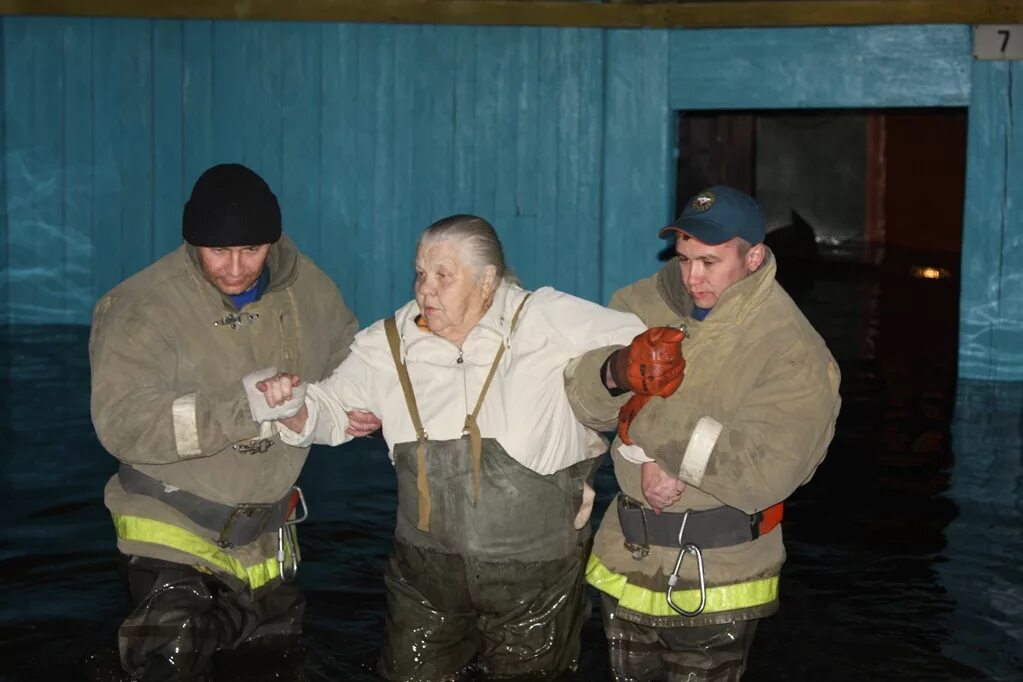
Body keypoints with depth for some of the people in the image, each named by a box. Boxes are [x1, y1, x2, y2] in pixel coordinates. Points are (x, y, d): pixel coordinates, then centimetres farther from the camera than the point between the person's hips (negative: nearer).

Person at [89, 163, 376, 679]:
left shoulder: (306, 289, -4)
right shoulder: (144, 306, -19)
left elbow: (351, 361, 14)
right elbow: (122, 422, -27)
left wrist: (355, 406, -7)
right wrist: (243, 409, -34)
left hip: (265, 536, 5)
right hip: (174, 532, -5)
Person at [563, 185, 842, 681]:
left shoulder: (792, 353, -17)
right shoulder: (647, 303, -3)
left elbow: (763, 476, -26)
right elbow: (581, 394, -6)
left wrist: (654, 417, -25)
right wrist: (615, 374, -29)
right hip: (626, 562, 5)